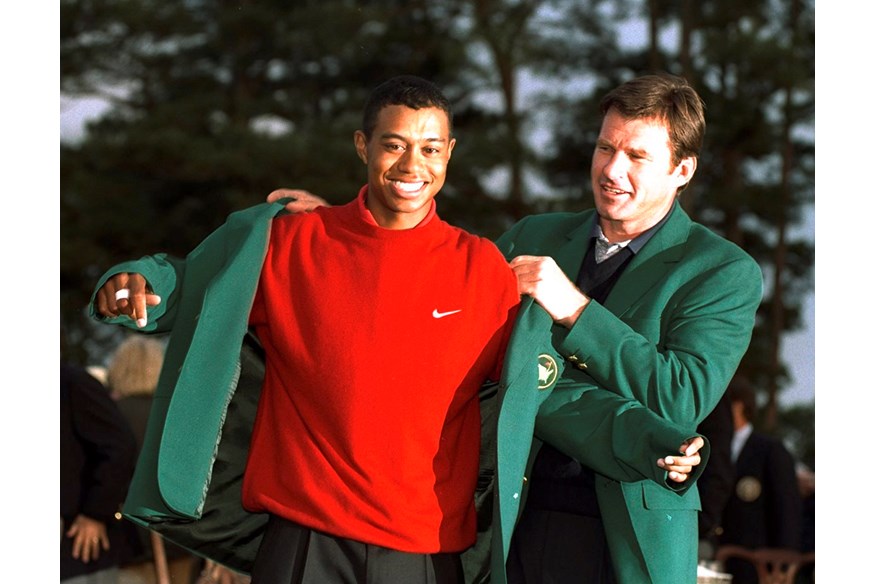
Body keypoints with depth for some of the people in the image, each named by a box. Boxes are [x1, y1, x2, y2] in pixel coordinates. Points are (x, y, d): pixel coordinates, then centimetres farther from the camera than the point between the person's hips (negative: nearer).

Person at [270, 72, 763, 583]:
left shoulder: (725, 273, -3)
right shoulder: (534, 238, 13)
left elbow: (685, 399, -16)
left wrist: (575, 310, -17)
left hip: (632, 535, -4)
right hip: (518, 518, 4)